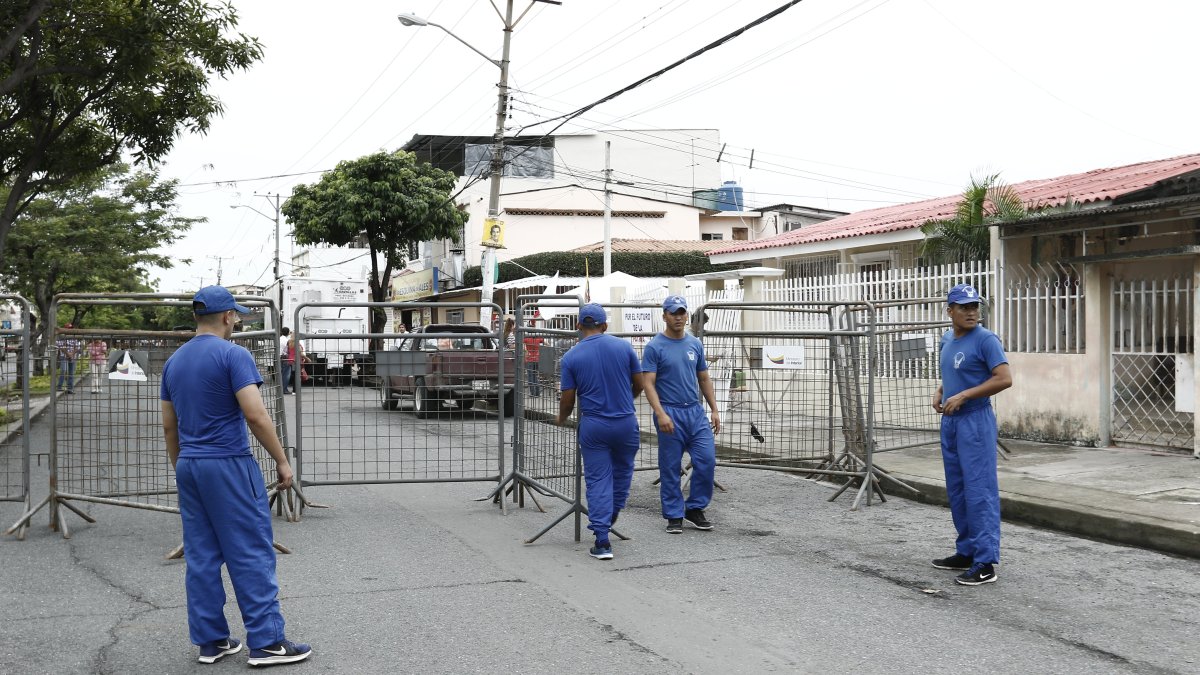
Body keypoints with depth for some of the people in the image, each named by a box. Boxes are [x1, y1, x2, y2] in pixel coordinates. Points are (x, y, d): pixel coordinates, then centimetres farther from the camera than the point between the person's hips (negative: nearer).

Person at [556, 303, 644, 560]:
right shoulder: (624, 347, -2)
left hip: (593, 426, -1)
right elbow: (639, 384, 5)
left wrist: (561, 419, 20)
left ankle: (602, 541, -1)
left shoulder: (571, 357, -5)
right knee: (623, 470, 25)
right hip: (626, 423, 1)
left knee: (598, 480, 4)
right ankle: (611, 516, 40)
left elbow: (568, 400, -2)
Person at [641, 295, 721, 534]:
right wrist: (660, 414, -23)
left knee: (707, 460, -3)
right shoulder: (654, 347, -6)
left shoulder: (695, 344, 10)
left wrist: (714, 409, 9)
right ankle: (674, 516, 14)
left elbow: (704, 379, 16)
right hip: (670, 414, -5)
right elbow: (648, 384, -12)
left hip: (696, 411, 5)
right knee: (670, 468, 3)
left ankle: (695, 509, 12)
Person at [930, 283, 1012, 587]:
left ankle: (985, 563, -7)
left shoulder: (986, 340, -11)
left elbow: (1004, 379, -18)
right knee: (957, 490, 14)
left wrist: (963, 396, -19)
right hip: (949, 422, 9)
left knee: (979, 491, -9)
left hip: (975, 421, -9)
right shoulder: (946, 340, 13)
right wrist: (939, 391, 7)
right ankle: (967, 551, 25)